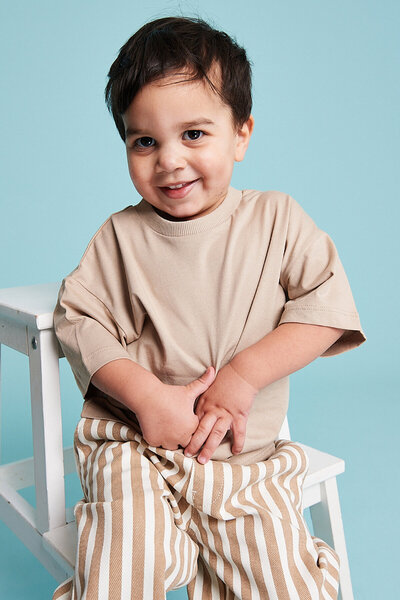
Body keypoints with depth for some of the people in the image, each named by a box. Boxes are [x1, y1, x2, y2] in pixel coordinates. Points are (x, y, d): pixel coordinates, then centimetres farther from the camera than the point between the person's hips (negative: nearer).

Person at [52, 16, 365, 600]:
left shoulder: (277, 218, -1)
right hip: (135, 447, 0)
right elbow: (78, 318, -2)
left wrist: (244, 374, -16)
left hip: (247, 455, 1)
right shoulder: (121, 235, -1)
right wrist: (148, 395, -17)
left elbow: (329, 304, -5)